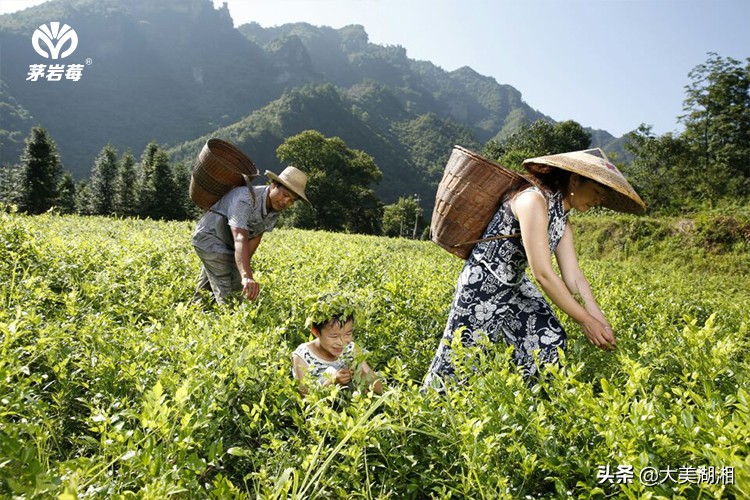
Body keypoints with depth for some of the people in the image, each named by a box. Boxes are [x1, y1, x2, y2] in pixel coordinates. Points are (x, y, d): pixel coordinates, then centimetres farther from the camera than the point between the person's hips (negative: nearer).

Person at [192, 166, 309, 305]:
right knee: (228, 293, -16)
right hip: (210, 238, -8)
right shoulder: (245, 199, -35)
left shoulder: (276, 207, -11)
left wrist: (243, 268, -21)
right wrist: (246, 277, -60)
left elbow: (256, 236, -10)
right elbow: (240, 239, -47)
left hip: (229, 246, 8)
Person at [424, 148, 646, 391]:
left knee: (551, 343, 1)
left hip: (516, 286, 9)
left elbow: (574, 276, 1)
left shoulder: (562, 218, 4)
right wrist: (586, 321, -21)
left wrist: (602, 322, -8)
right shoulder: (533, 199, -26)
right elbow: (543, 274, -27)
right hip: (482, 285, -9)